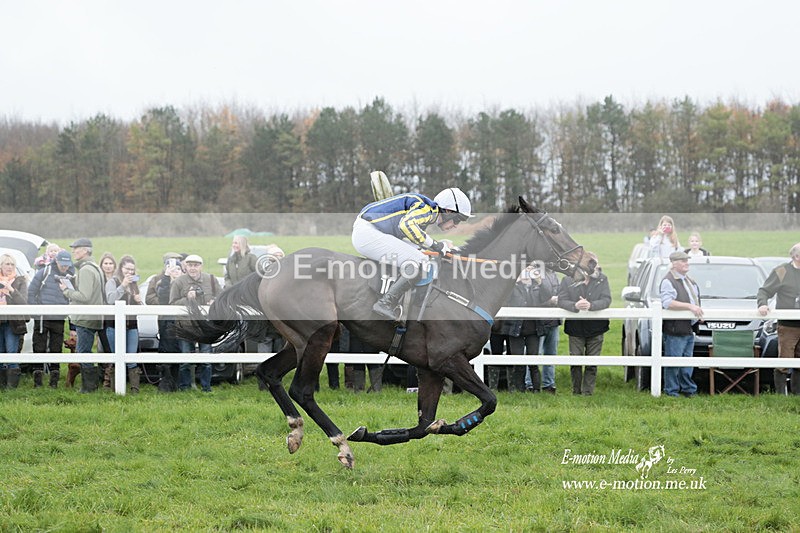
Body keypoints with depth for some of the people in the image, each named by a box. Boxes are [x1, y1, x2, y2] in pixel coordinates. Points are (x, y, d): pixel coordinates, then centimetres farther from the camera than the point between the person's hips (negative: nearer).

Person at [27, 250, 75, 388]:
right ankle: (37, 378, 8)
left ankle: (54, 380, 12)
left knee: (56, 349, 6)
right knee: (39, 348, 2)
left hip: (59, 320, 2)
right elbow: (31, 292, 2)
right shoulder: (44, 273, -3)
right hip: (41, 318, -1)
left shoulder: (72, 277, 3)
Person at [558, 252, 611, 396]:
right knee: (575, 362, 4)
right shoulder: (568, 279, -3)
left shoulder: (602, 279, -2)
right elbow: (561, 301, -8)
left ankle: (588, 392, 11)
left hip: (595, 328, 0)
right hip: (575, 327, 0)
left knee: (592, 363, 4)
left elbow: (606, 300, -9)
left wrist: (591, 305, -28)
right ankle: (576, 391, 17)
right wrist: (575, 305, -29)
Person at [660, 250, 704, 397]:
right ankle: (671, 391, -1)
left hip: (689, 329, 9)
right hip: (675, 330, -9)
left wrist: (698, 310, 14)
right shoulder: (668, 281, -11)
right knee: (673, 363, -6)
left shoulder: (689, 281, 20)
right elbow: (667, 302, -22)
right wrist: (690, 306, -24)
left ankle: (688, 389, 19)